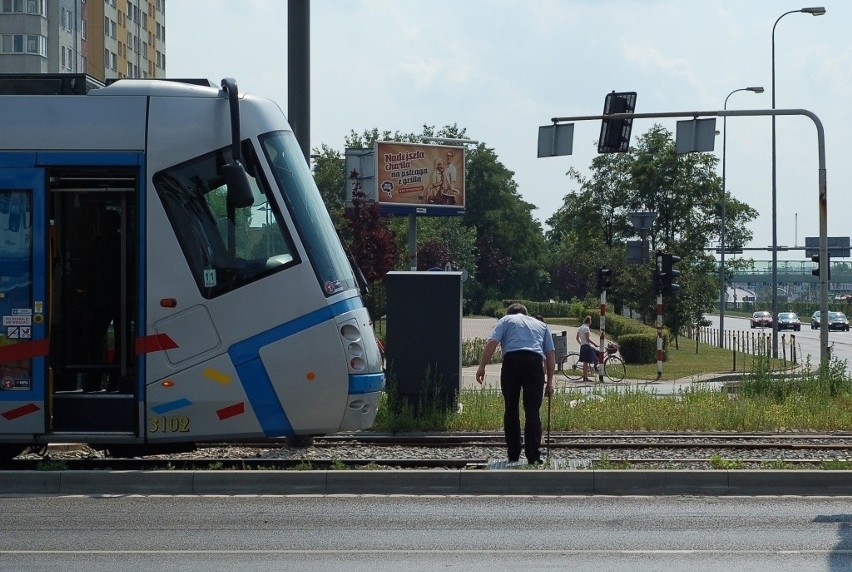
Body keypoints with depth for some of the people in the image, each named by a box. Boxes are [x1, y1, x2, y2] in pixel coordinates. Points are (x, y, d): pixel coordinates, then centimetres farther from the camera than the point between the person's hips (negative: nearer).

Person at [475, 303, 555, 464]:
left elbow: (492, 343, 3)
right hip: (535, 362, 1)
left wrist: (482, 366, 1)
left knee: (511, 410, 9)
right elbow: (551, 354, 20)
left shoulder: (506, 320, 20)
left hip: (512, 361, -1)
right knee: (532, 411, 0)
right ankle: (533, 457, -9)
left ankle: (513, 456, 12)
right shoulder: (541, 325, 29)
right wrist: (550, 381, 22)